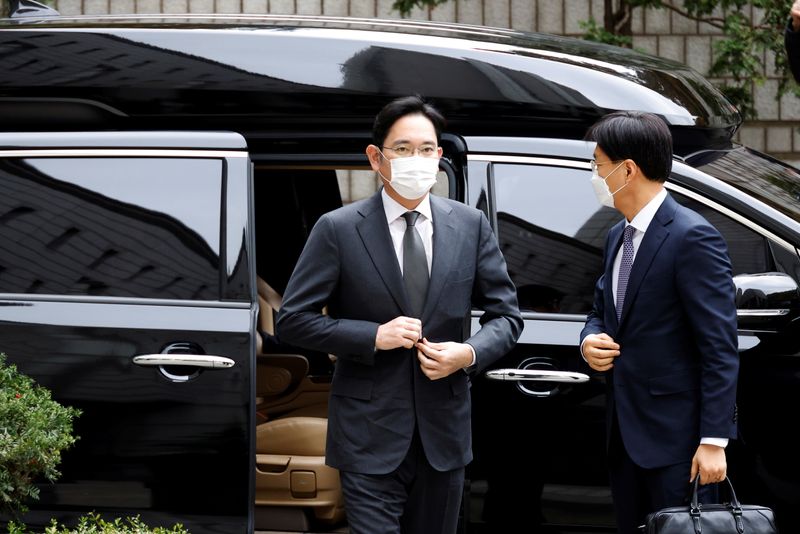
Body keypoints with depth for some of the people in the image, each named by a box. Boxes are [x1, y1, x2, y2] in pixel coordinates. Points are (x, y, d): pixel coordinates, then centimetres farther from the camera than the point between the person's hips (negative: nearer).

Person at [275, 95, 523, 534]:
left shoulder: (470, 225, 3)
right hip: (370, 434, -3)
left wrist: (470, 353, -13)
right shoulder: (338, 229, -6)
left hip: (444, 430, 4)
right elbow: (292, 319, -4)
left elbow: (506, 315, 8)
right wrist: (374, 335, -16)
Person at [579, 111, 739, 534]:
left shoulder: (692, 238, -14)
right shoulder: (618, 237, 14)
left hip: (676, 436, -9)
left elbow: (720, 348, -17)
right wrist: (590, 340, 0)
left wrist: (713, 439, -20)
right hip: (626, 433, 9)